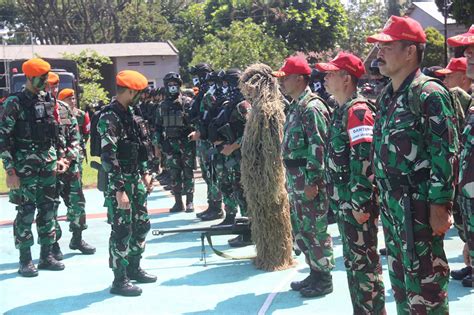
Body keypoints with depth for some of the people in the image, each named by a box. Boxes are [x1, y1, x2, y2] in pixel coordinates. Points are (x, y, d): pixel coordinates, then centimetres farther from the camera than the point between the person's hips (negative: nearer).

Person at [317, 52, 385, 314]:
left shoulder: (357, 110, -16)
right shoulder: (342, 111, 16)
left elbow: (364, 158, -23)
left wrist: (361, 203, -24)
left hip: (357, 202, -10)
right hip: (344, 202, 10)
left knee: (364, 263, -3)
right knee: (352, 261, 16)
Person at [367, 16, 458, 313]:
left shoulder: (429, 94, -13)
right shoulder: (387, 96, 13)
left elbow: (446, 154, -17)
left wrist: (440, 205, -20)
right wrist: (384, 198, 17)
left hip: (419, 205, -8)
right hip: (391, 204, 9)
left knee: (424, 283, -2)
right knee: (400, 279, 17)